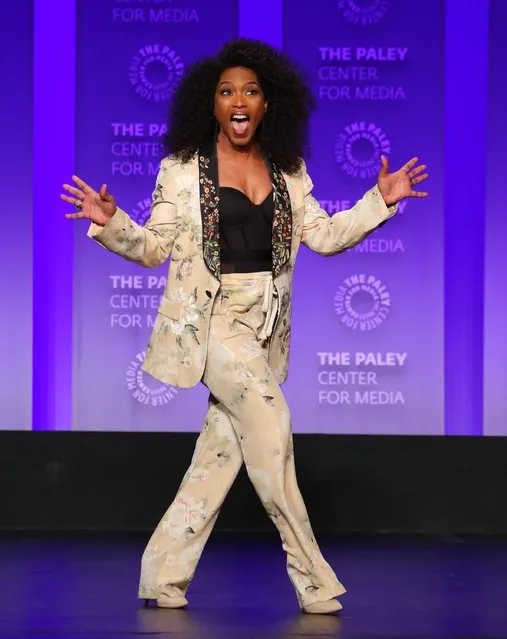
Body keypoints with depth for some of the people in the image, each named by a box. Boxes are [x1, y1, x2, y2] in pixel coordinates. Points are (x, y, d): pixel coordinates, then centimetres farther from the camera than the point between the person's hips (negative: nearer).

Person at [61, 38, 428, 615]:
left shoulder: (287, 171, 10)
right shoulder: (183, 168, -2)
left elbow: (324, 235, 11)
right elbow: (153, 247, -3)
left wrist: (380, 200, 1)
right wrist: (110, 222, -21)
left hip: (265, 326, 5)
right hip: (211, 317, -5)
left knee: (222, 449, 5)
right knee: (270, 427, -18)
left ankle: (163, 577, 16)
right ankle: (313, 581, -11)